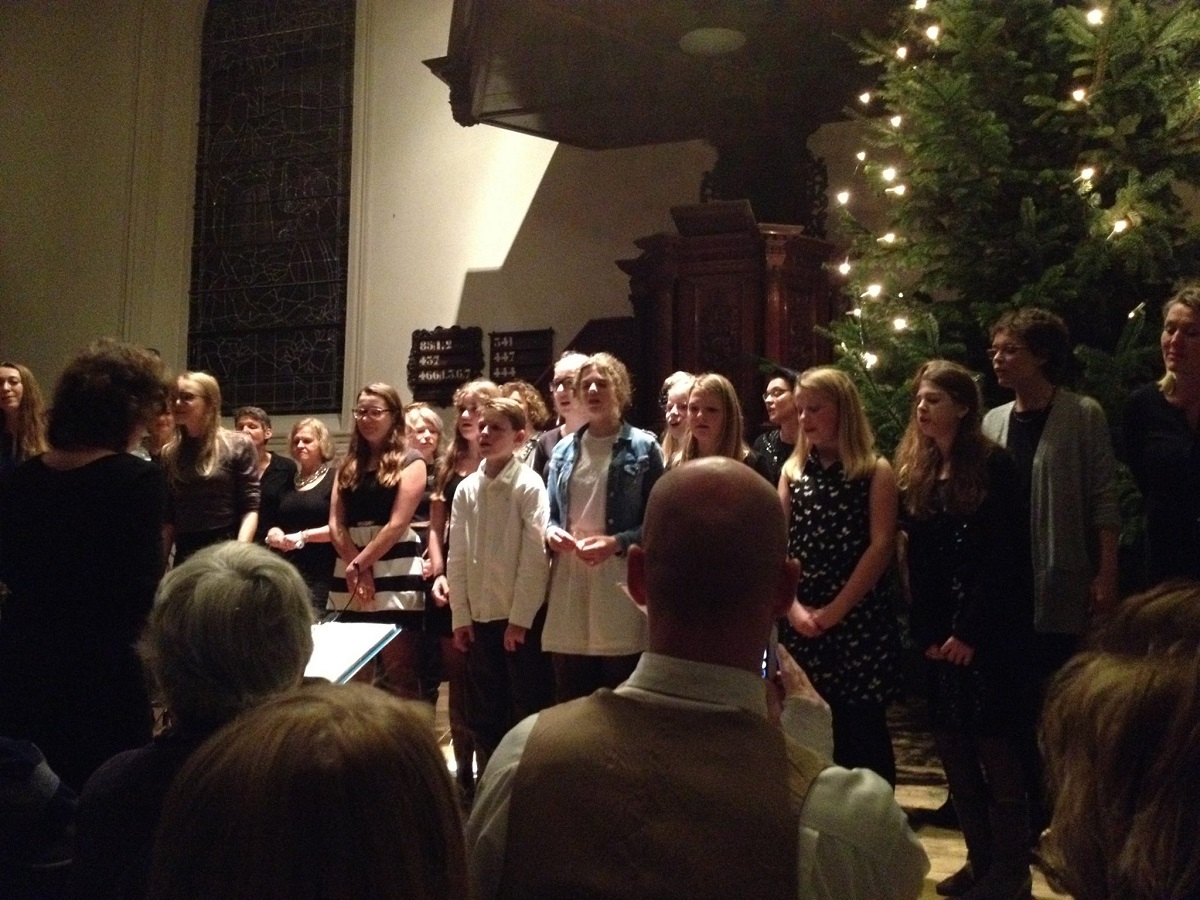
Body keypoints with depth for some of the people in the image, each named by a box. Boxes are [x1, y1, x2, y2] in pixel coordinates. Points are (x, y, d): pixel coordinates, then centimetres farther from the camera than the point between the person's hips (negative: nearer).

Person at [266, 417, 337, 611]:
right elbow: (277, 522, 26)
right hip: (288, 572, 6)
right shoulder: (289, 483, 18)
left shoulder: (334, 479, -1)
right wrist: (274, 533, 4)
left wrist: (303, 536, -16)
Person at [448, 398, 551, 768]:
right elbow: (457, 557, 7)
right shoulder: (466, 489, 6)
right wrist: (460, 615, 4)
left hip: (523, 617, -5)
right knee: (484, 713, 13)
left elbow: (535, 557, -12)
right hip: (480, 616, 5)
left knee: (529, 710, 4)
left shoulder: (530, 486, -9)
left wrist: (520, 618, -13)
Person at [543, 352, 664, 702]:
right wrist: (551, 531, -4)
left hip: (621, 586, -4)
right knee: (569, 701, 12)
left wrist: (617, 543, -17)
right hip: (569, 584, 4)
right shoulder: (563, 450, 13)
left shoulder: (643, 447, -1)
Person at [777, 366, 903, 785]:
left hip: (859, 619, -3)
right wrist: (793, 607, -8)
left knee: (863, 729, 3)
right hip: (800, 621, 4)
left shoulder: (875, 470, -1)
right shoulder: (792, 470, 10)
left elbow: (881, 547, -8)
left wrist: (834, 610, -12)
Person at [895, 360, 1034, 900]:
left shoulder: (993, 465, -7)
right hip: (940, 633, 5)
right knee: (953, 748, 8)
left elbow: (1002, 557, -12)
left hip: (990, 629, -5)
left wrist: (971, 631, -16)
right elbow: (916, 560, 7)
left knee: (996, 748, 0)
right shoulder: (913, 470, 9)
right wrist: (926, 632, -1)